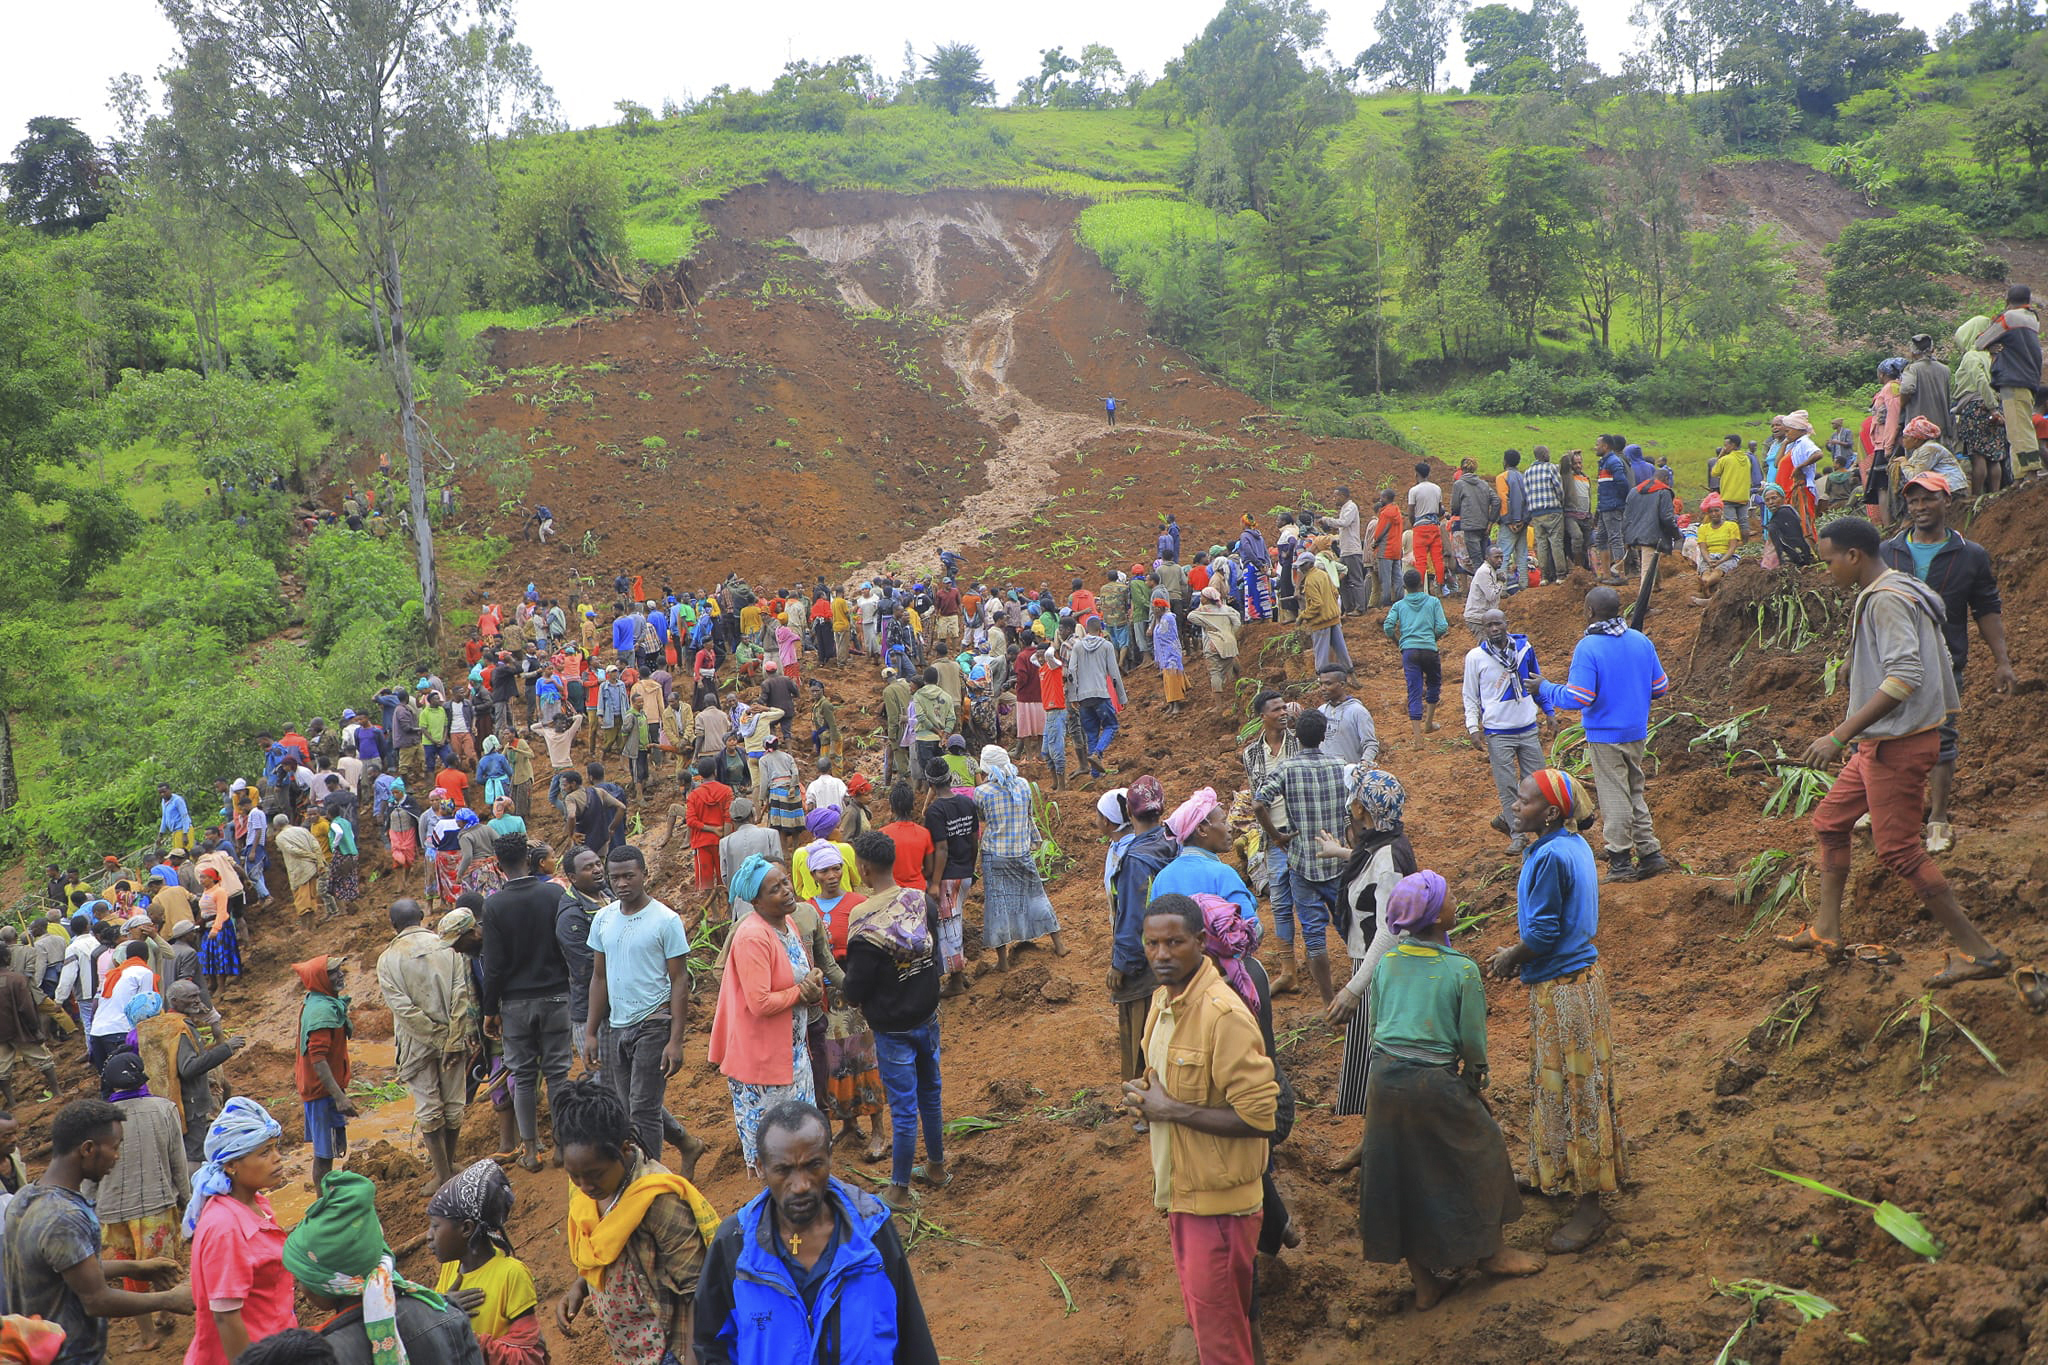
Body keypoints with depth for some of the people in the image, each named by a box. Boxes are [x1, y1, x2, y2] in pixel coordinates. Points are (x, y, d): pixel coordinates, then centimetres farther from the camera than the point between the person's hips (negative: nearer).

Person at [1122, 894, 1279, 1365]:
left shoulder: (1224, 1015, -24)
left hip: (1218, 1197, -9)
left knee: (1217, 1323, 1)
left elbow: (1260, 1117, -26)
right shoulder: (1163, 997, 5)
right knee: (1199, 1309, 21)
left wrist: (1171, 1110, -21)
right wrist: (1148, 1097, 0)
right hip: (1180, 1186, 9)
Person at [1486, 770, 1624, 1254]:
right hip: (1578, 974, 10)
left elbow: (1544, 933, -22)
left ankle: (1590, 1208, 9)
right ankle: (1553, 1173, 38)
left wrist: (1509, 959, -5)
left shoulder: (1550, 857, -25)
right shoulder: (1573, 844, 5)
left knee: (1573, 1091, 0)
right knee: (1556, 1083, 22)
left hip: (1563, 989, -10)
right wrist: (1520, 949, 11)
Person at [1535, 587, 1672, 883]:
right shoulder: (1642, 641, 0)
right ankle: (1650, 853, 20)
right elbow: (1661, 686, 7)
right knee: (1635, 793, 19)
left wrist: (1545, 689, -9)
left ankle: (1621, 861, 10)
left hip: (1605, 736, -6)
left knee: (1615, 798, 4)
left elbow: (1577, 699, -24)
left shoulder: (1588, 648, -19)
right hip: (1637, 733, 6)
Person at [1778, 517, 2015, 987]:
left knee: (1899, 851, -7)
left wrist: (1840, 736, -29)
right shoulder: (1905, 592, 14)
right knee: (1829, 821, 17)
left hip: (1899, 744, -11)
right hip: (1882, 742, 11)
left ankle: (1981, 952, -1)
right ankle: (1825, 932, 22)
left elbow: (1905, 676, -29)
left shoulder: (1885, 599, -18)